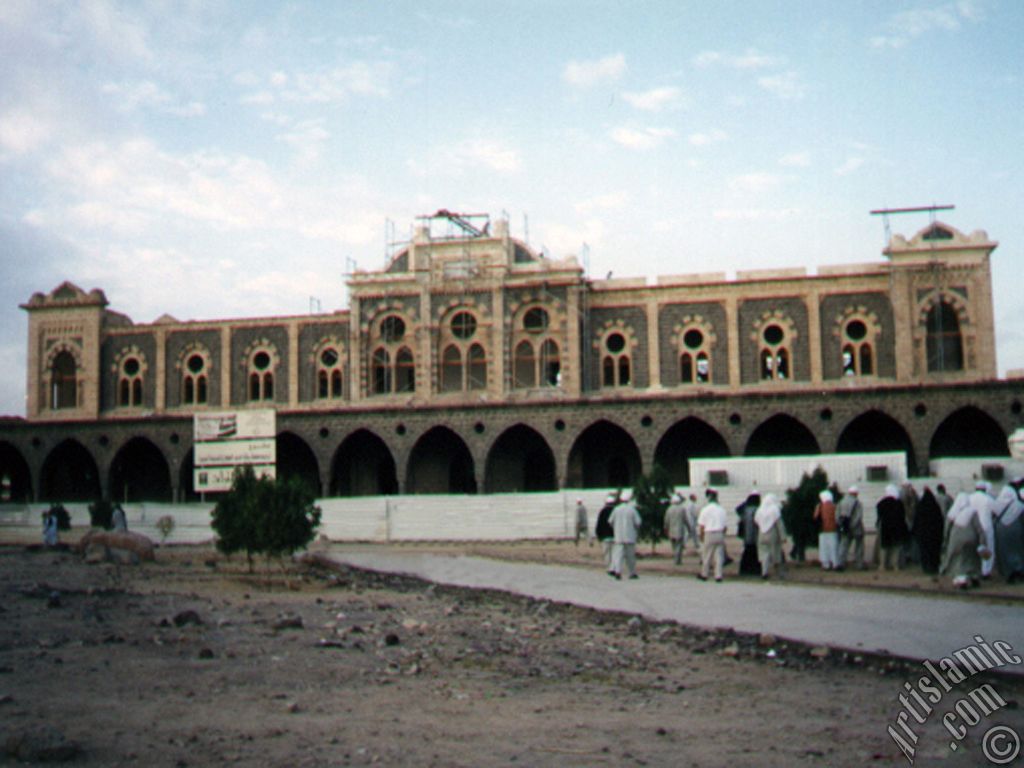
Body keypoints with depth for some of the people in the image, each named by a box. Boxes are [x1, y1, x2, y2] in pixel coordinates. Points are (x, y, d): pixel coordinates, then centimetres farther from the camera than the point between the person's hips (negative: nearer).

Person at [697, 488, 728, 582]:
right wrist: (722, 534, 15)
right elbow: (724, 525, 6)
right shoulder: (721, 510, 6)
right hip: (720, 535, 4)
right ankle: (718, 575, 4)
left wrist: (701, 536, 4)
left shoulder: (705, 510, -6)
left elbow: (701, 526, -6)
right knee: (719, 556, 6)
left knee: (707, 556, 7)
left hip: (709, 534, -3)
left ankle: (704, 575, 17)